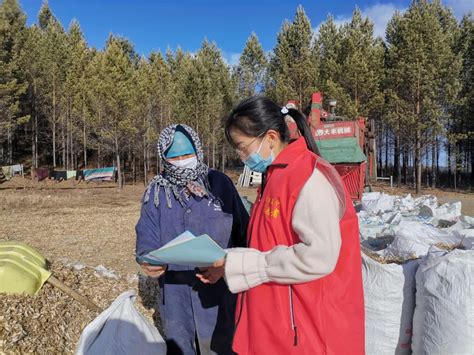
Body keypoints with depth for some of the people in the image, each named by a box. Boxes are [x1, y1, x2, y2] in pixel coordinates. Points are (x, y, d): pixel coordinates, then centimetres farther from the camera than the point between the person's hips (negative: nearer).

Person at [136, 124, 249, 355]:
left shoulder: (219, 183, -4)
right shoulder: (156, 192, 1)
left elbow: (243, 230, -1)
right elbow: (146, 236, -3)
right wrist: (148, 261, -23)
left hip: (217, 291, -2)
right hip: (174, 292, 2)